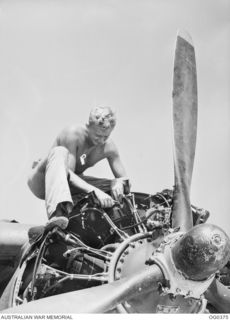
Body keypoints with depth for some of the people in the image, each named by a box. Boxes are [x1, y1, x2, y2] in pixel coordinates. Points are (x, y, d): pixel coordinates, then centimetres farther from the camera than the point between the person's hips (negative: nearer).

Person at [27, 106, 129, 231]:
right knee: (59, 152, -38)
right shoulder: (73, 134, -28)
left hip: (72, 182, 5)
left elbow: (124, 179, -6)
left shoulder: (109, 147, -12)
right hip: (42, 181, -5)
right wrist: (95, 191, -47)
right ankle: (57, 214, -57)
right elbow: (67, 172, -35)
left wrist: (117, 182, -30)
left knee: (115, 186, -14)